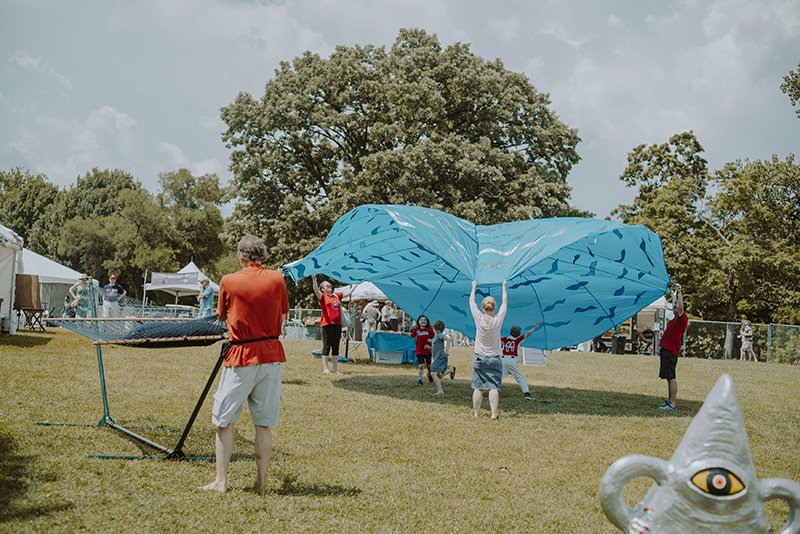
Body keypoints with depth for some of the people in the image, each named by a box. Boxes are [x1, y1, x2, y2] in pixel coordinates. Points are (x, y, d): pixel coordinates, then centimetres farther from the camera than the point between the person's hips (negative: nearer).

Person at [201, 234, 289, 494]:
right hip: (271, 356, 3)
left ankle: (220, 481, 8)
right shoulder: (277, 279, -1)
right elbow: (283, 316, 8)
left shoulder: (229, 281, -5)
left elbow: (221, 315, 10)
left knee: (224, 421, 8)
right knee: (264, 424, 8)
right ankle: (261, 482, 11)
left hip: (240, 357, -2)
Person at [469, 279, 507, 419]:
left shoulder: (479, 318, -9)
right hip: (494, 359, 0)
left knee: (478, 387, 3)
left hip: (479, 358, 1)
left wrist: (474, 286, 19)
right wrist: (504, 287, 20)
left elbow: (471, 301, 5)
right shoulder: (498, 319, -9)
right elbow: (505, 303, 7)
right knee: (493, 387, -5)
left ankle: (476, 413, 7)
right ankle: (494, 413, -13)